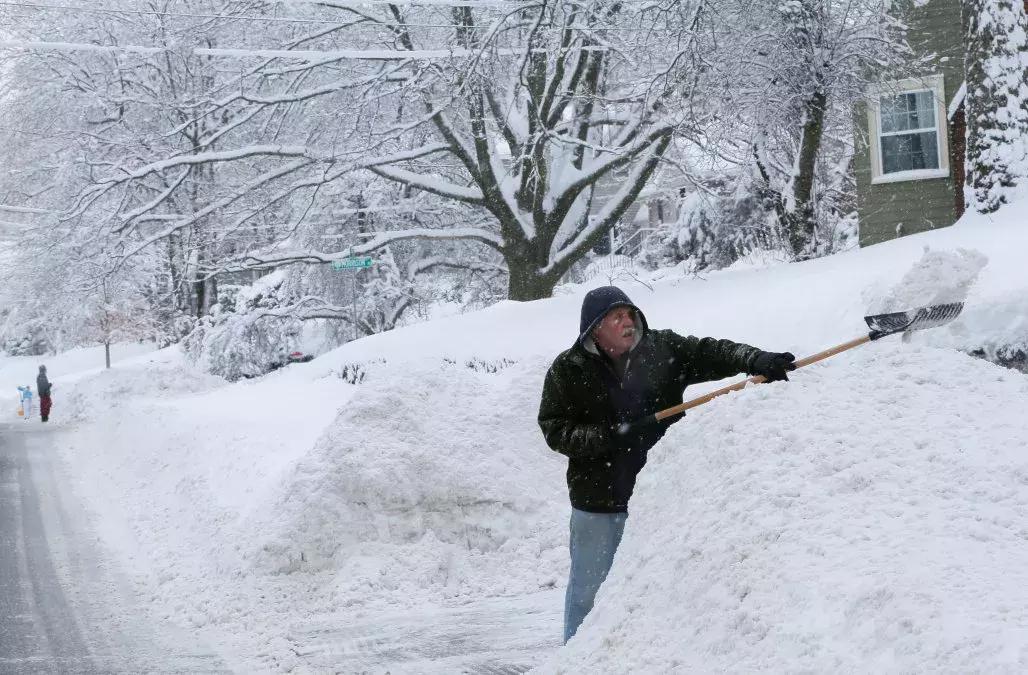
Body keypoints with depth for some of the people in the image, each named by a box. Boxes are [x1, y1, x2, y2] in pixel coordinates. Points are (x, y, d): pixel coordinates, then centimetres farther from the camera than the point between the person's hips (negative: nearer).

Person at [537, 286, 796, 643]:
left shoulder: (662, 348, 0)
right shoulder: (568, 369, -7)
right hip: (600, 497, -3)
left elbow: (711, 353, -5)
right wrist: (608, 437, -21)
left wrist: (755, 360, -23)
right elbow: (554, 429, -8)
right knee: (589, 587, 6)